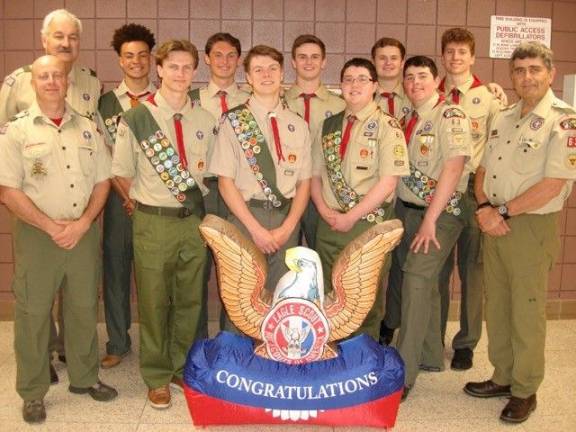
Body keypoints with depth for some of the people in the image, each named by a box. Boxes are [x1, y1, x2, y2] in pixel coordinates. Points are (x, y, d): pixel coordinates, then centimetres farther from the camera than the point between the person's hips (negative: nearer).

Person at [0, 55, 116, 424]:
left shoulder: (88, 128, 8)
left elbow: (102, 180, 6)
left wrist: (82, 223, -7)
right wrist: (51, 227, -13)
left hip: (85, 233, 3)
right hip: (37, 234, -3)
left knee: (84, 308, 12)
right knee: (33, 313, 4)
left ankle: (85, 377, 29)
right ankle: (33, 392, 18)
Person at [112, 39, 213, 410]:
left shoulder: (205, 120, 5)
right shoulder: (136, 119, -5)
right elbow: (121, 173, 3)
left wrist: (196, 199, 5)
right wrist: (148, 203, 4)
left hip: (194, 220, 3)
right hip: (153, 222, -3)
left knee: (190, 300, 12)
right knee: (154, 302, 6)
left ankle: (180, 367, 31)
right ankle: (157, 377, 23)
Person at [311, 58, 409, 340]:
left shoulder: (386, 126, -5)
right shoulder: (329, 126, 12)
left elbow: (388, 181, -12)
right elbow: (316, 174, 13)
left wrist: (351, 217, -14)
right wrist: (325, 211, -4)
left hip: (369, 224, -4)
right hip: (329, 224, 5)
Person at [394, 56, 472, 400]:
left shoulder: (450, 116, -11)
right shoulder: (409, 120, 11)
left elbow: (453, 168, -19)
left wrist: (430, 220, -21)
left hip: (441, 212, -7)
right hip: (408, 210, 7)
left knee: (417, 279, -15)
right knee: (424, 282, 14)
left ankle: (403, 374, -10)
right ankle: (430, 356, 28)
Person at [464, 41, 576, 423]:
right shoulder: (504, 118, 12)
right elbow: (483, 169, 12)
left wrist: (503, 211, -15)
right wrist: (484, 207, -5)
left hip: (533, 226, -7)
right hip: (496, 223, 7)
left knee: (526, 313, 3)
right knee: (497, 306, 14)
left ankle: (525, 391, 19)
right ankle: (503, 377, 30)